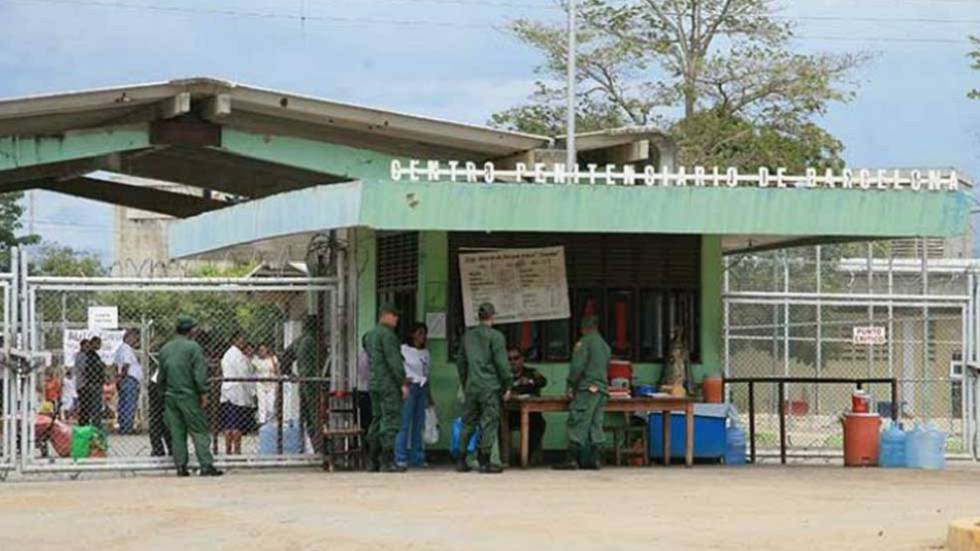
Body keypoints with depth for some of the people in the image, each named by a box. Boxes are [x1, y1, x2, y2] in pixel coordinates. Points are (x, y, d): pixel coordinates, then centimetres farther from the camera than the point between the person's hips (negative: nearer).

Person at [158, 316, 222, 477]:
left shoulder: (165, 349, 11)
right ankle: (206, 465, -9)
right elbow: (199, 374, -13)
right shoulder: (193, 347, -8)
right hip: (188, 396, -5)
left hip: (170, 396, 5)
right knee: (199, 432, -3)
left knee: (176, 433, 8)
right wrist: (203, 393, -8)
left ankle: (181, 466, 5)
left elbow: (160, 377, 15)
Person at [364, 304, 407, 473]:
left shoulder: (370, 335, 17)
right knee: (391, 421, -9)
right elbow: (394, 360, -17)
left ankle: (372, 461, 12)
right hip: (389, 384, -9)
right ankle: (388, 461, -13)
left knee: (377, 420, 12)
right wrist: (403, 382, -16)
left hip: (374, 383, 9)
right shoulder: (386, 334, -12)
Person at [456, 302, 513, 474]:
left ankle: (461, 461, 13)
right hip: (490, 386, -5)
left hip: (471, 387, 5)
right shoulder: (495, 336, -8)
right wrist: (507, 386, -2)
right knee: (489, 423, -1)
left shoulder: (468, 335, 10)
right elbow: (501, 363, -10)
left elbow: (460, 362, 17)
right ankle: (484, 462, -3)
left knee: (468, 423, 11)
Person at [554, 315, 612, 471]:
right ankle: (594, 459, 4)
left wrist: (571, 385, -4)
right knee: (596, 424, 7)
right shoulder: (605, 346, 19)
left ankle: (572, 459, -13)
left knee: (578, 423, -9)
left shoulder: (584, 342, -5)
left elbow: (577, 366, -12)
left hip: (587, 388, -8)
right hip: (602, 389, 8)